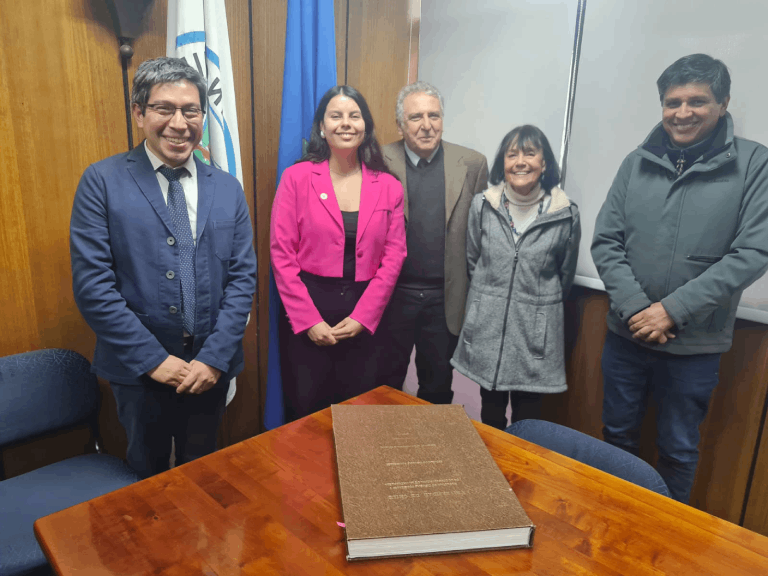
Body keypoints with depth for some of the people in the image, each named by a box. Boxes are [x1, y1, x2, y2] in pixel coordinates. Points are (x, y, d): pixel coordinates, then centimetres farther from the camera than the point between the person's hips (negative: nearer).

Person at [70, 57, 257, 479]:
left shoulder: (228, 188, 3)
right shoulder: (102, 181, -7)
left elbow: (243, 276, -1)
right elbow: (91, 284, -12)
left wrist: (214, 358, -10)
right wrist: (154, 359, -14)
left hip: (211, 366, 3)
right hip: (140, 369, -2)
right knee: (148, 475, 19)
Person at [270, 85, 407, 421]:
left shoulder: (389, 187, 5)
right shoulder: (296, 178, -1)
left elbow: (393, 256, 1)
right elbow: (281, 253, -5)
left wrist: (363, 316, -8)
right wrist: (308, 319, -10)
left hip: (365, 318, 2)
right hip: (308, 314, -2)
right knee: (304, 409, 7)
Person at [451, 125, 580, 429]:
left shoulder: (566, 215, -7)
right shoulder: (482, 205, -2)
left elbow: (565, 274, 7)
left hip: (537, 333, -1)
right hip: (487, 328, 2)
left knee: (527, 421, 10)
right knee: (491, 417, 15)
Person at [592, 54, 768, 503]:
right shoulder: (638, 162, 1)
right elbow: (606, 242, -2)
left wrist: (673, 309, -18)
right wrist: (635, 307, -14)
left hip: (696, 344, -2)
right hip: (627, 334, 3)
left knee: (679, 450, 15)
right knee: (618, 435, 18)